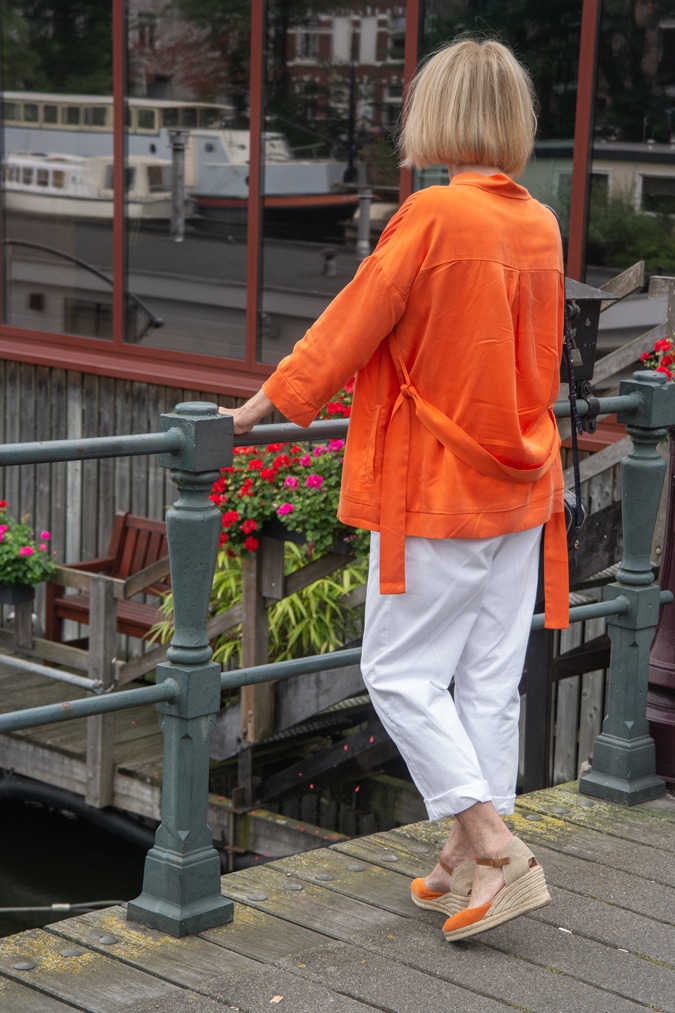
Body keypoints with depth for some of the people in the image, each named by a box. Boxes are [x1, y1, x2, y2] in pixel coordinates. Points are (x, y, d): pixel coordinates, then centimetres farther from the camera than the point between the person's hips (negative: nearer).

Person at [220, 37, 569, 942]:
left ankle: (492, 843, -3)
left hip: (436, 491, -7)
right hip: (519, 487, 7)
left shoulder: (433, 215, -16)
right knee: (491, 677, 11)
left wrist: (272, 399, 2)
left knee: (402, 671, 3)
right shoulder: (542, 224, 4)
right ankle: (471, 866, 19)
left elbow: (356, 319, -10)